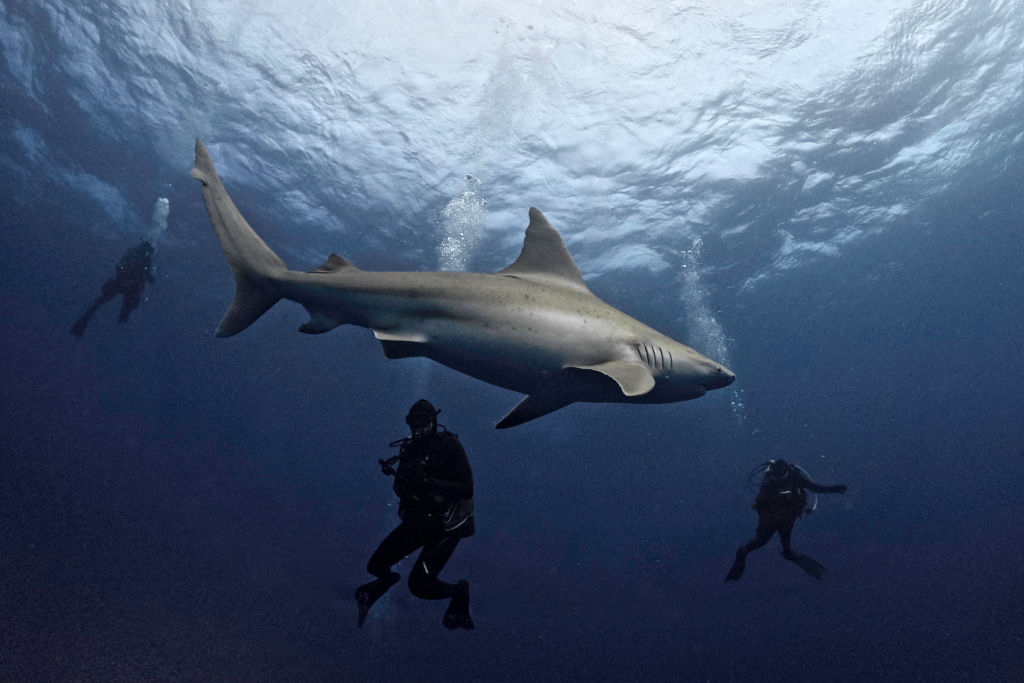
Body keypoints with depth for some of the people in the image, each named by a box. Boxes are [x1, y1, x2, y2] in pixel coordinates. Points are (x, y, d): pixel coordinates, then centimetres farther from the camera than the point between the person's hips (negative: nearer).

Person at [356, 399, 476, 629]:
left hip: (444, 526, -6)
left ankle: (459, 591, 15)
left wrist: (432, 482, -31)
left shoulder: (450, 446, -14)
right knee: (376, 565, 5)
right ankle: (387, 579, 41)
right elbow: (401, 490, 10)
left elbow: (467, 490, -20)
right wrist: (394, 473, -12)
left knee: (419, 585, -13)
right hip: (417, 522, 6)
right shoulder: (410, 449, 4)